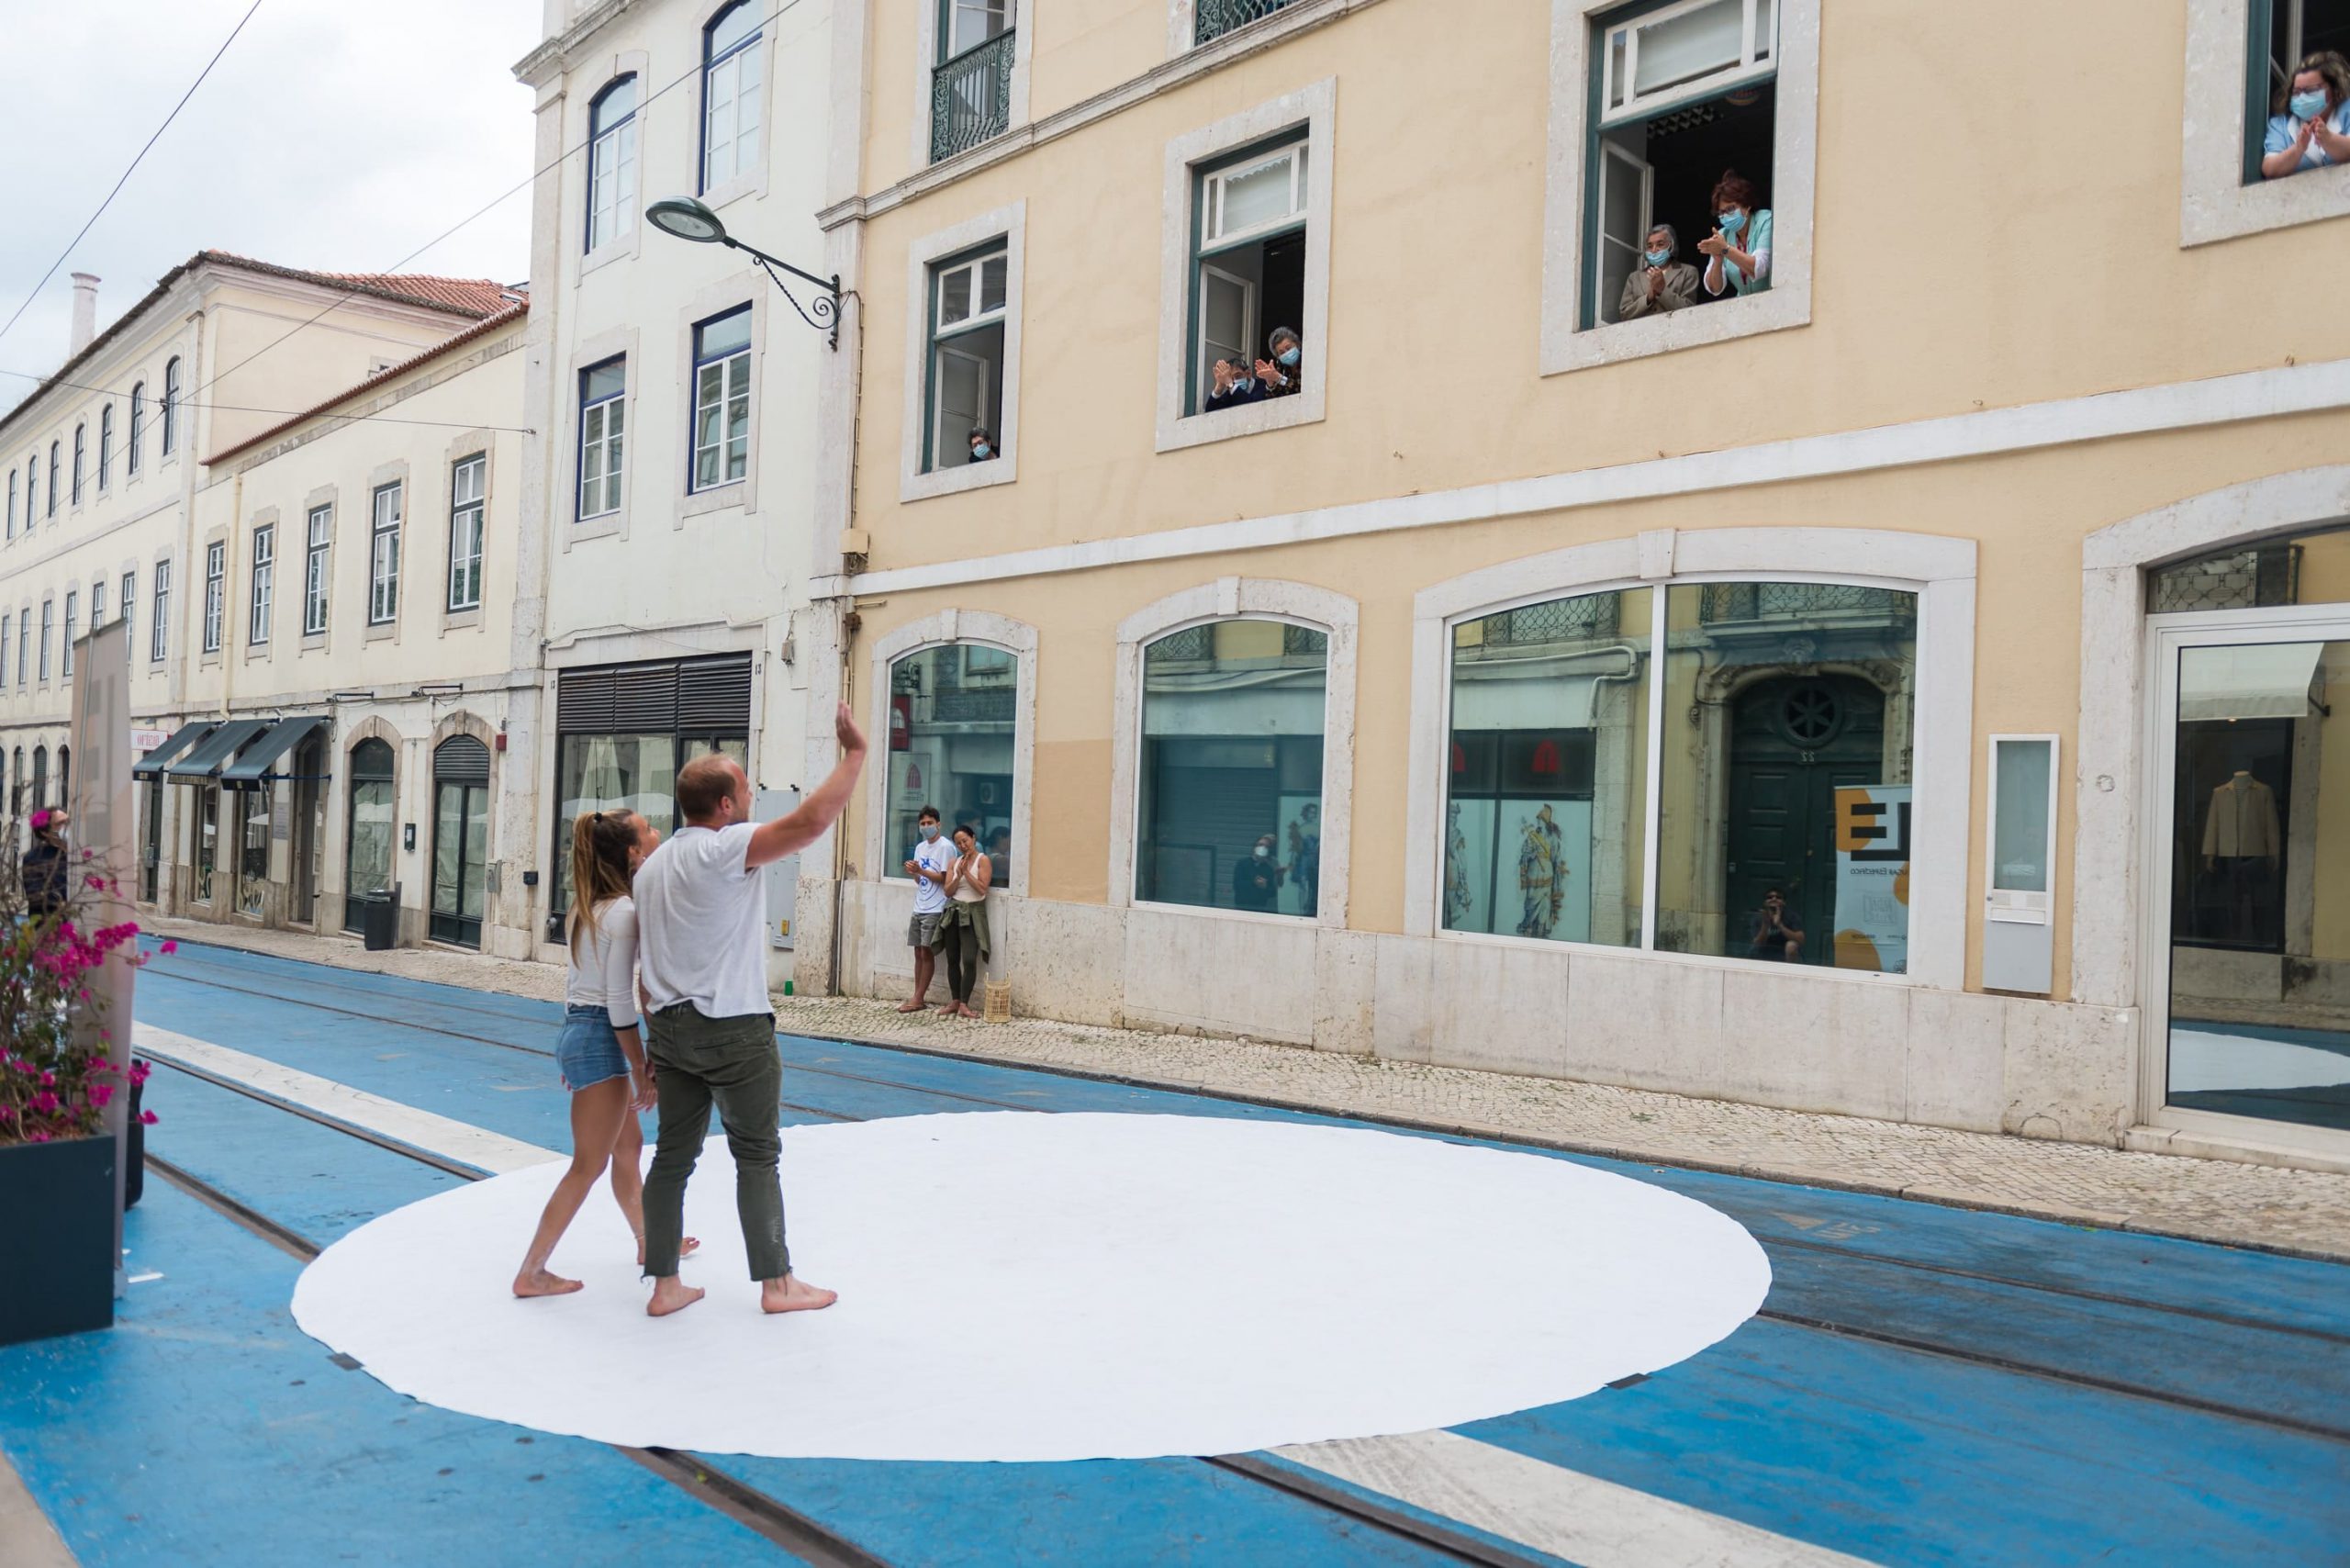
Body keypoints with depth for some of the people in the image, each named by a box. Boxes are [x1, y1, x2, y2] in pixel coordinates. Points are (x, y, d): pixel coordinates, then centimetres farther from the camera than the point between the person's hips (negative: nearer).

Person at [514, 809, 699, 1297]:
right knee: (589, 1165, 0)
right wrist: (643, 1069, -14)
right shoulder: (624, 912, -18)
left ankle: (649, 1241, 37)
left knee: (629, 1144, 22)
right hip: (600, 1040, -10)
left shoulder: (588, 905, 9)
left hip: (578, 1030, 10)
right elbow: (619, 1002, -19)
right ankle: (531, 1273, 8)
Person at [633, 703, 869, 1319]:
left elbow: (645, 962, 16)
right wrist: (855, 751, -17)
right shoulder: (726, 849, -14)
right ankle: (777, 1284, 12)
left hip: (671, 1028, 8)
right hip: (733, 1031, -7)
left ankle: (664, 1286, 16)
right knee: (757, 1157, 4)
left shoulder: (651, 866, 13)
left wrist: (658, 1040, 20)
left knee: (673, 1157, 10)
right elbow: (812, 820, -27)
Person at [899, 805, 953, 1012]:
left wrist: (921, 871, -19)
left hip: (935, 910, -7)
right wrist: (913, 873, -4)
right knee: (918, 953, 7)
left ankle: (919, 998, -2)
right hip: (919, 908, 7)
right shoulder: (920, 848, 15)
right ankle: (918, 997, 11)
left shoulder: (945, 847, -9)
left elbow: (945, 878, -12)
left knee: (927, 953, -5)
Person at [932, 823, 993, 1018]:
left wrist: (967, 872, -12)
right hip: (953, 912, 5)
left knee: (969, 960, -13)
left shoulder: (982, 860, -3)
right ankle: (954, 1001, 15)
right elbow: (948, 891, 4)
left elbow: (982, 888, -13)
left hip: (972, 913, -5)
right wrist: (959, 874, -9)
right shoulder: (954, 862, 10)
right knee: (952, 959, 6)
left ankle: (964, 1005, -10)